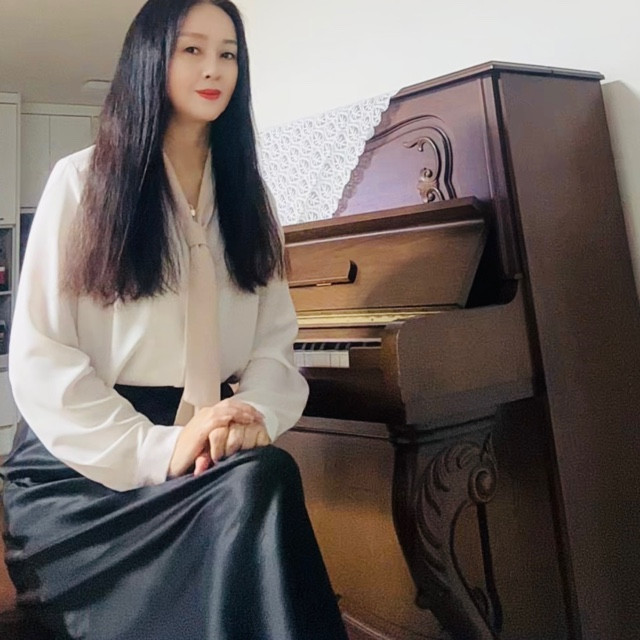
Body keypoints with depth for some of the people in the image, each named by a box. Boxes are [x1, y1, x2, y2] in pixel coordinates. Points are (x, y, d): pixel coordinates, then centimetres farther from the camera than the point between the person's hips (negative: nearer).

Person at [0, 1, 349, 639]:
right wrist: (151, 450, -20)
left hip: (217, 451, 4)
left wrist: (257, 414, -16)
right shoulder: (82, 180, 1)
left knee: (267, 474, -31)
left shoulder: (247, 194, 14)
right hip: (83, 460, -3)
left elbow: (275, 341, 5)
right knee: (257, 485, -32)